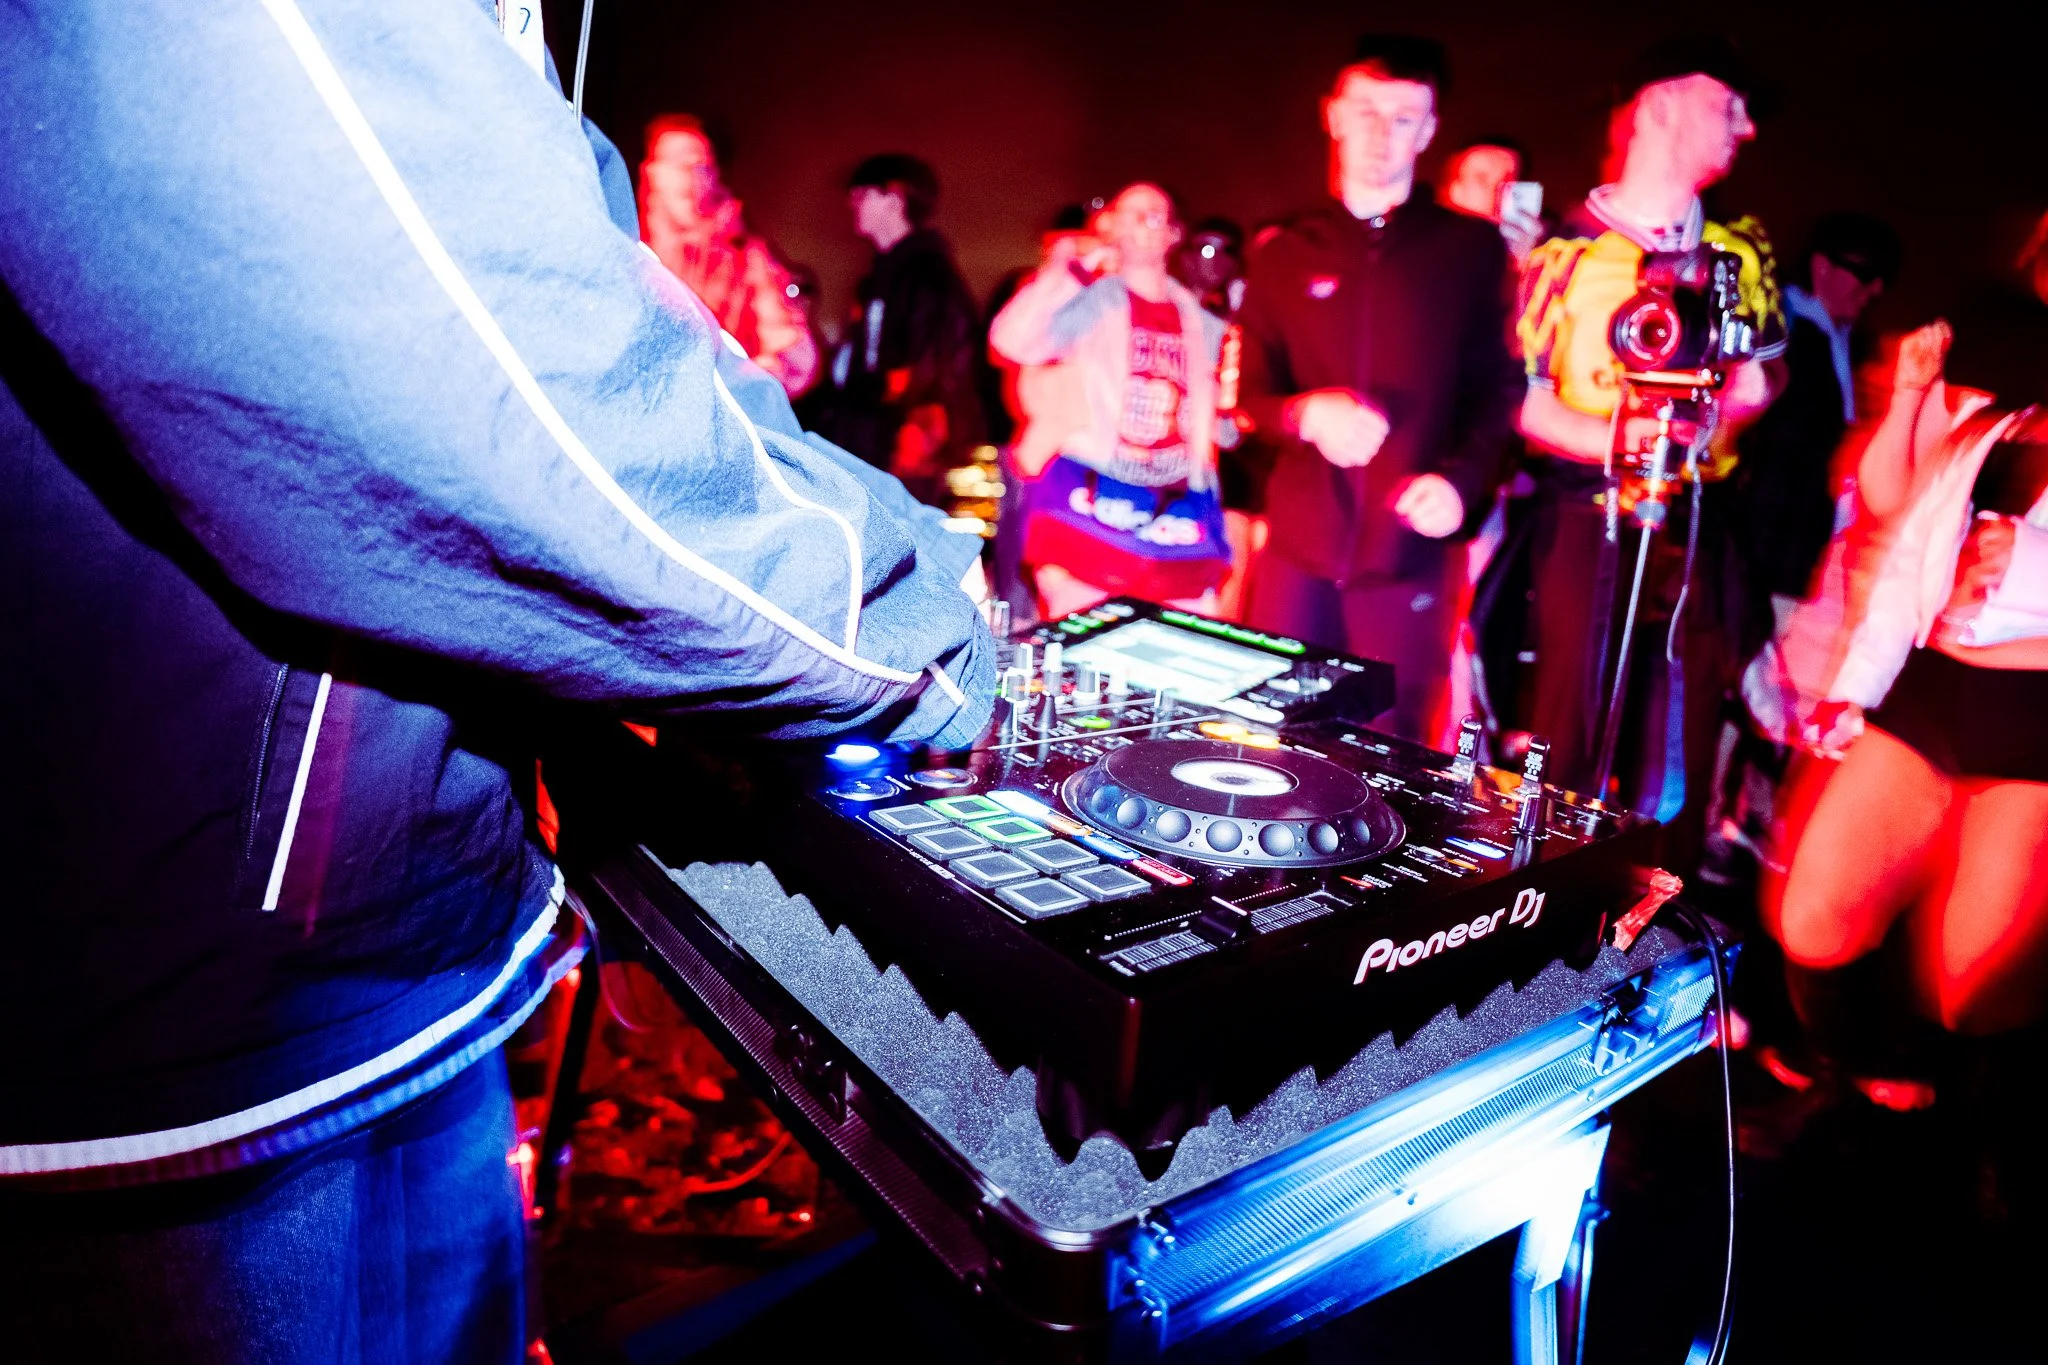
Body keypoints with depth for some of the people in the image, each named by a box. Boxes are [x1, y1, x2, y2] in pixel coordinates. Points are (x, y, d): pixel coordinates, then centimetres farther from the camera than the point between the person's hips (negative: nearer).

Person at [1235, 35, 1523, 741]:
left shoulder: (1472, 248, 6)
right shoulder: (1286, 252, 10)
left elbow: (1497, 389, 4)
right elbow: (1250, 391, 8)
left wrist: (1462, 481, -15)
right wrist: (1305, 415, -14)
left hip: (1411, 554, -1)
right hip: (1299, 549, 1)